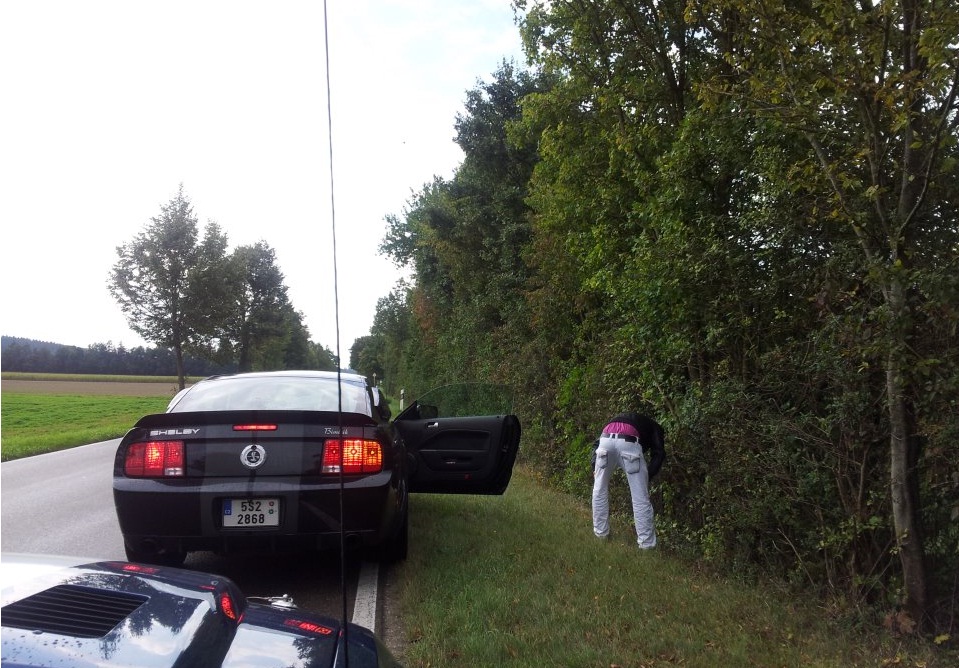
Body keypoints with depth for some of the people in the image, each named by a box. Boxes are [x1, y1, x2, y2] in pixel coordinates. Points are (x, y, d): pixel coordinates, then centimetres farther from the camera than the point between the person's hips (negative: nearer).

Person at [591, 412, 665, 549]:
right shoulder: (653, 426, 36)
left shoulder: (618, 419, 45)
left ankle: (600, 531, 34)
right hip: (629, 443, -3)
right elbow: (659, 453, 17)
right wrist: (647, 477, 17)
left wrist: (594, 468, 26)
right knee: (641, 498, 9)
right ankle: (646, 543, 16)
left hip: (606, 441, 3)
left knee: (600, 490, 24)